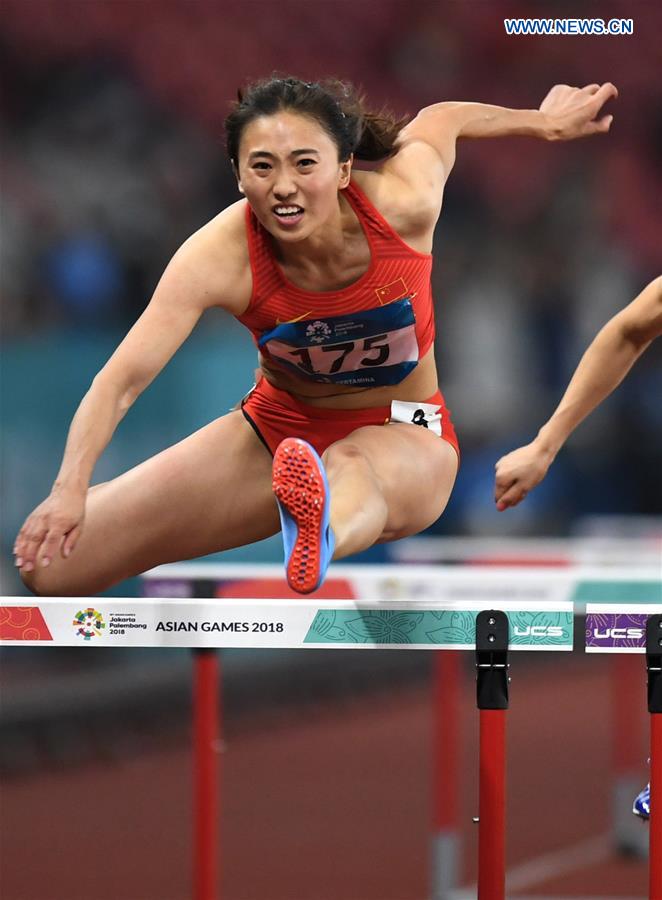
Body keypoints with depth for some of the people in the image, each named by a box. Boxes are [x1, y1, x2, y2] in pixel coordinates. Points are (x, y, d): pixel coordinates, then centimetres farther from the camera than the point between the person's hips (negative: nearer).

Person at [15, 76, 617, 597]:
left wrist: (547, 122, 19)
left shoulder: (403, 203, -23)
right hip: (277, 429, 2)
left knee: (353, 470, -46)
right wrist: (70, 489, -49)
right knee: (51, 566, -10)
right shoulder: (222, 256, -25)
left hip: (403, 437, -2)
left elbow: (443, 118, 1)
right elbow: (122, 379, -32)